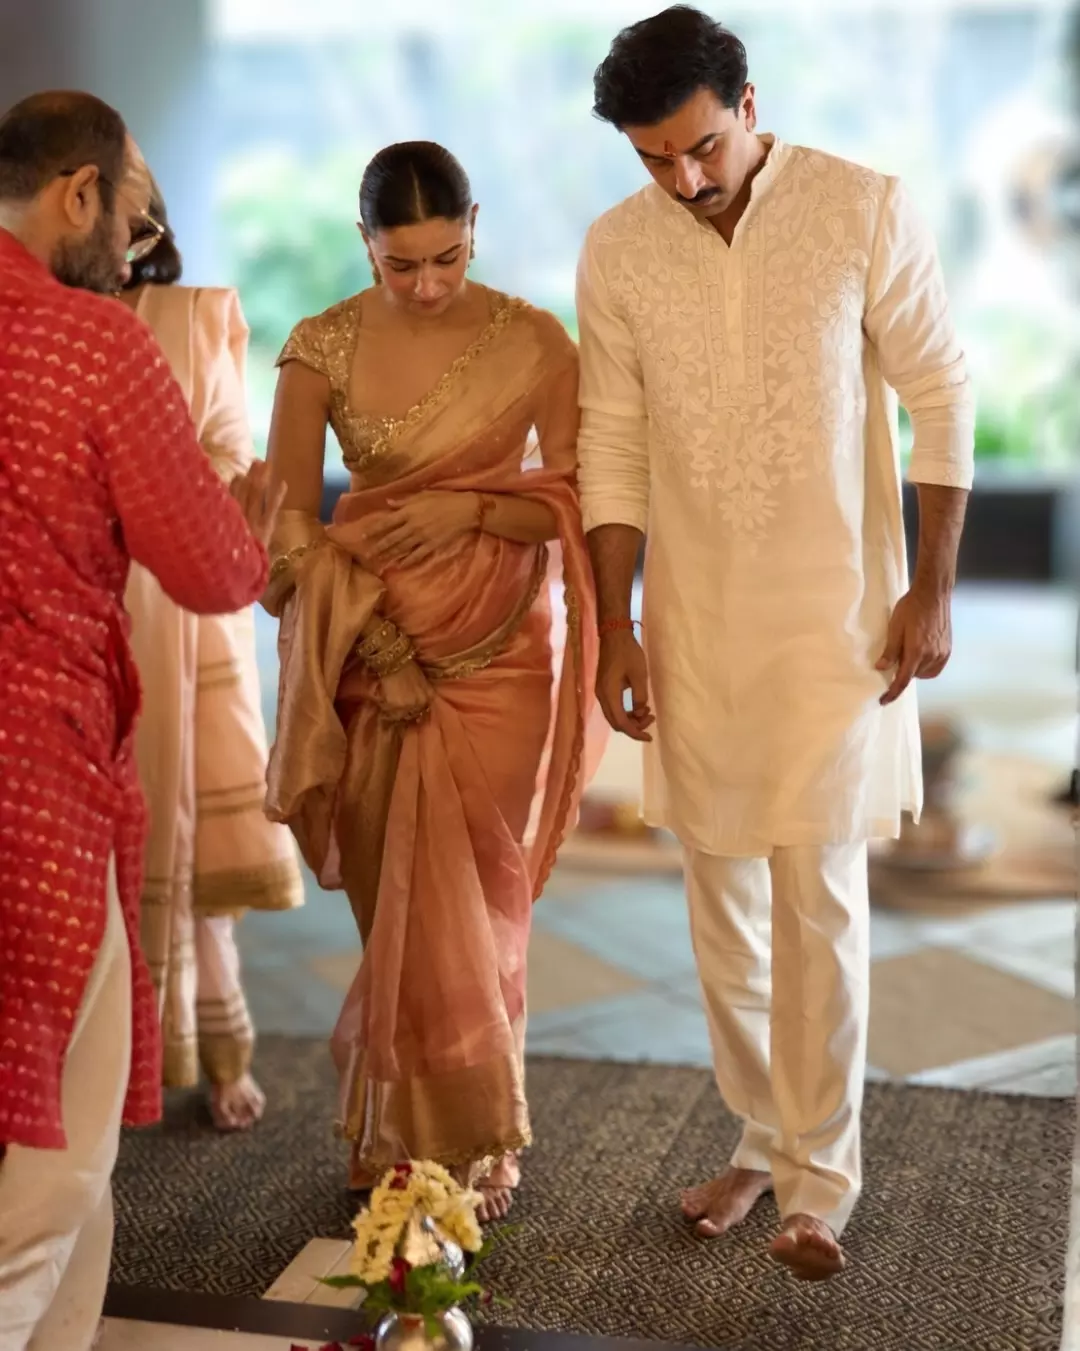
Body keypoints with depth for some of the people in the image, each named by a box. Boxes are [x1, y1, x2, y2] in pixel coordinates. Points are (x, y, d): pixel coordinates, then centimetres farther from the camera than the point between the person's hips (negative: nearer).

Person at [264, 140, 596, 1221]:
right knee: (394, 904, 6)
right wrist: (374, 638, -13)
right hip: (369, 652, 1)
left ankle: (473, 1142, 23)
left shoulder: (533, 341, -5)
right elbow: (287, 523, -4)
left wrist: (469, 506, -18)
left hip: (496, 653, 0)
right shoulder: (323, 347, -4)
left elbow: (578, 502, -2)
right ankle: (398, 1137, 25)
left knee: (471, 902, 5)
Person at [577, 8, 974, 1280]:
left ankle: (820, 1178, 12)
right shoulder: (616, 250, -1)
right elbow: (612, 448, 3)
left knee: (816, 893, -3)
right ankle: (763, 1136, 28)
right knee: (721, 893, 10)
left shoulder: (866, 211, -9)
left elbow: (939, 397, -4)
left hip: (835, 612, -3)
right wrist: (613, 623, 0)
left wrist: (931, 589, -7)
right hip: (693, 621, 3)